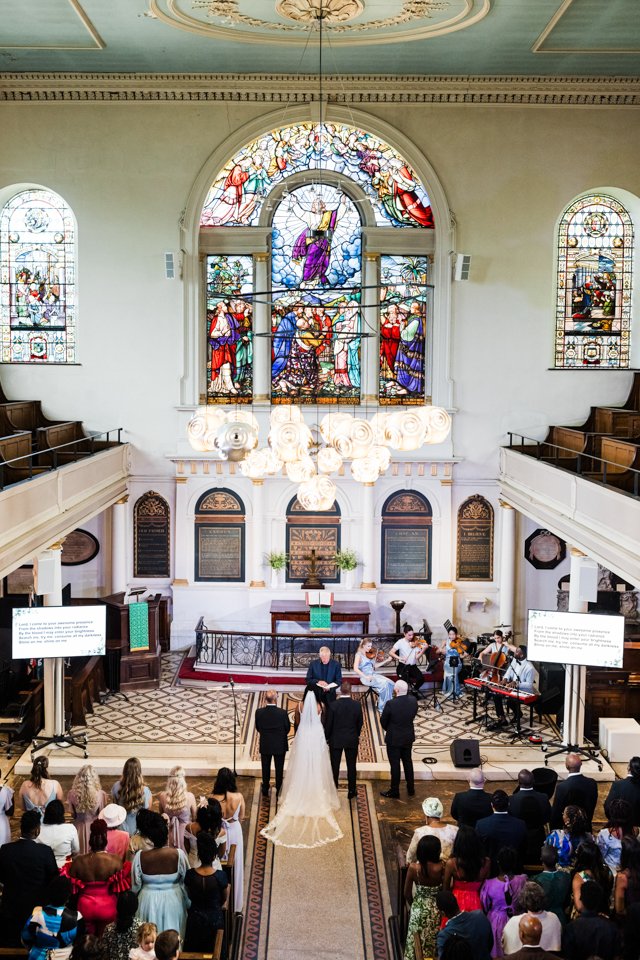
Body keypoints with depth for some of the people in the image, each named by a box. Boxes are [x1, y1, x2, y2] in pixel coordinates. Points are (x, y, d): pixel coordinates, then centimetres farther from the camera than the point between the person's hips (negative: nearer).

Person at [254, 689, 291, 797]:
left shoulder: (259, 712, -17)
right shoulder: (283, 713, -22)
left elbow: (258, 728, -3)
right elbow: (287, 728, -8)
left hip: (265, 745, 2)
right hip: (280, 745, -1)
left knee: (265, 768, 18)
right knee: (279, 768, 15)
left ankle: (265, 790, 28)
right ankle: (279, 790, 24)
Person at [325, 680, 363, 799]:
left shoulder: (333, 705, -17)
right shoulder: (357, 705, -11)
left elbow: (328, 724, -11)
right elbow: (360, 723, 1)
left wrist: (326, 737, 4)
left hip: (336, 740, -1)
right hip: (352, 740, 1)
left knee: (335, 766, 11)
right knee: (351, 766, 11)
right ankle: (351, 791, 19)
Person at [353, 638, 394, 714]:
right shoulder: (359, 655, -4)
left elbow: (375, 666, 15)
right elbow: (355, 669, -16)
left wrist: (386, 661, 9)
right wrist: (366, 677, -26)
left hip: (373, 675, 7)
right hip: (366, 677, -7)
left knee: (391, 683, -15)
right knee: (384, 684, -28)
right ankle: (382, 708, -18)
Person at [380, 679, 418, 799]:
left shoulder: (390, 704, -26)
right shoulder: (413, 701, -12)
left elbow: (383, 721, -12)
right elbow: (412, 716, 1)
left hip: (394, 739, -5)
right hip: (408, 737, 5)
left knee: (395, 765, 8)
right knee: (408, 762, 20)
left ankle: (394, 792, 20)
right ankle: (411, 790, 32)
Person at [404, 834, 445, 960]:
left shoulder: (413, 868, -19)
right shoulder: (442, 868, -24)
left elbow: (407, 894, -7)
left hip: (419, 910, 1)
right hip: (437, 910, -1)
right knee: (434, 942, 22)